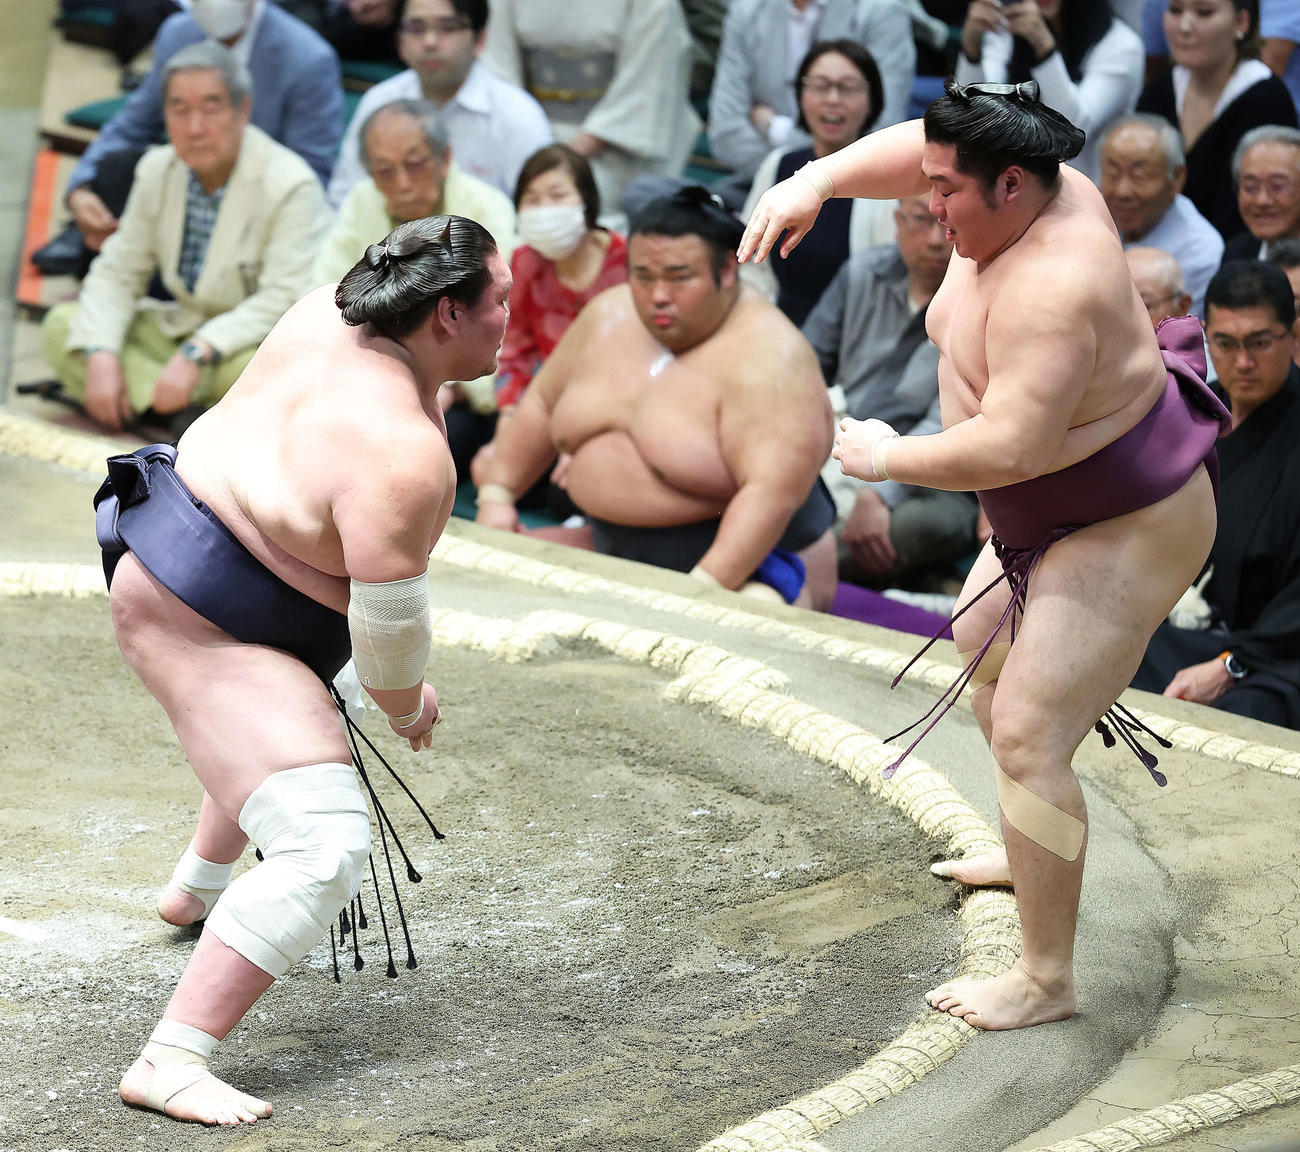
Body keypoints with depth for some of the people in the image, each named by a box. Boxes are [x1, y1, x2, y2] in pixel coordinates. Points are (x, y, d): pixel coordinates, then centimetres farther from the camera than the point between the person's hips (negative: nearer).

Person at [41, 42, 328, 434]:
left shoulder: (291, 185, -19)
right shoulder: (157, 170, 1)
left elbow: (285, 301, -26)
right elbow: (117, 273, 3)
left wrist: (197, 354, -36)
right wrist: (101, 356, -16)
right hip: (183, 326, 7)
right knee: (61, 324, -10)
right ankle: (182, 410, -26)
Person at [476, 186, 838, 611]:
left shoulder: (767, 359, -19)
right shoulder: (608, 316, 5)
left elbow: (771, 492, -29)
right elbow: (542, 403, 20)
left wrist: (704, 588, -36)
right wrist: (496, 495, 11)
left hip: (745, 563, -8)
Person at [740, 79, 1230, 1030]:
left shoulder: (1051, 291, -34)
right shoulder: (1042, 192, -6)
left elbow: (1008, 448, -39)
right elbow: (913, 150, 10)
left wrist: (890, 458, -23)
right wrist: (815, 181, -7)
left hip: (1127, 536, -11)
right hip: (1055, 520, 11)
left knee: (1026, 738, -15)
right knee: (980, 643, 30)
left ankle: (1047, 980, -9)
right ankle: (1029, 857, 48)